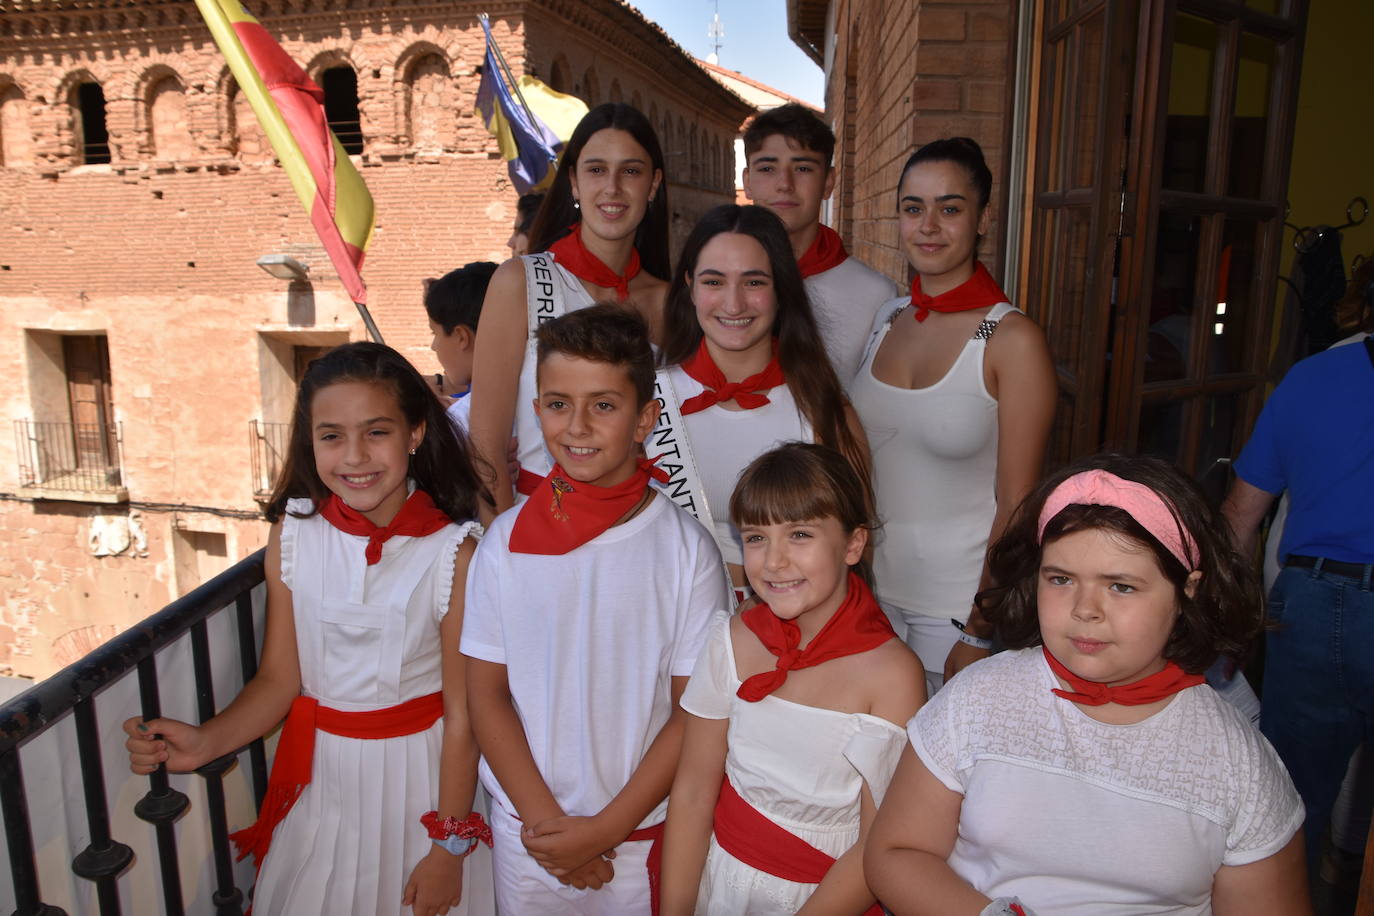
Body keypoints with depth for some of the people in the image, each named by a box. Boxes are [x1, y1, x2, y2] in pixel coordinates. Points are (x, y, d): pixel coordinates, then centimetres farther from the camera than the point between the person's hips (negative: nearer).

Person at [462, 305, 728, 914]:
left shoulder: (687, 549, -11)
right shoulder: (506, 540, -6)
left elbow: (696, 710, -8)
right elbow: (487, 692, -2)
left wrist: (606, 828, -11)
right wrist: (545, 818, -8)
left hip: (646, 833, -1)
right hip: (525, 831, 2)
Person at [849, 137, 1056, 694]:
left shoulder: (1012, 339, -14)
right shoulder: (887, 318, 3)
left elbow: (1016, 503, -13)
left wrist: (981, 634, -12)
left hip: (961, 603, -5)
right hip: (870, 587, 5)